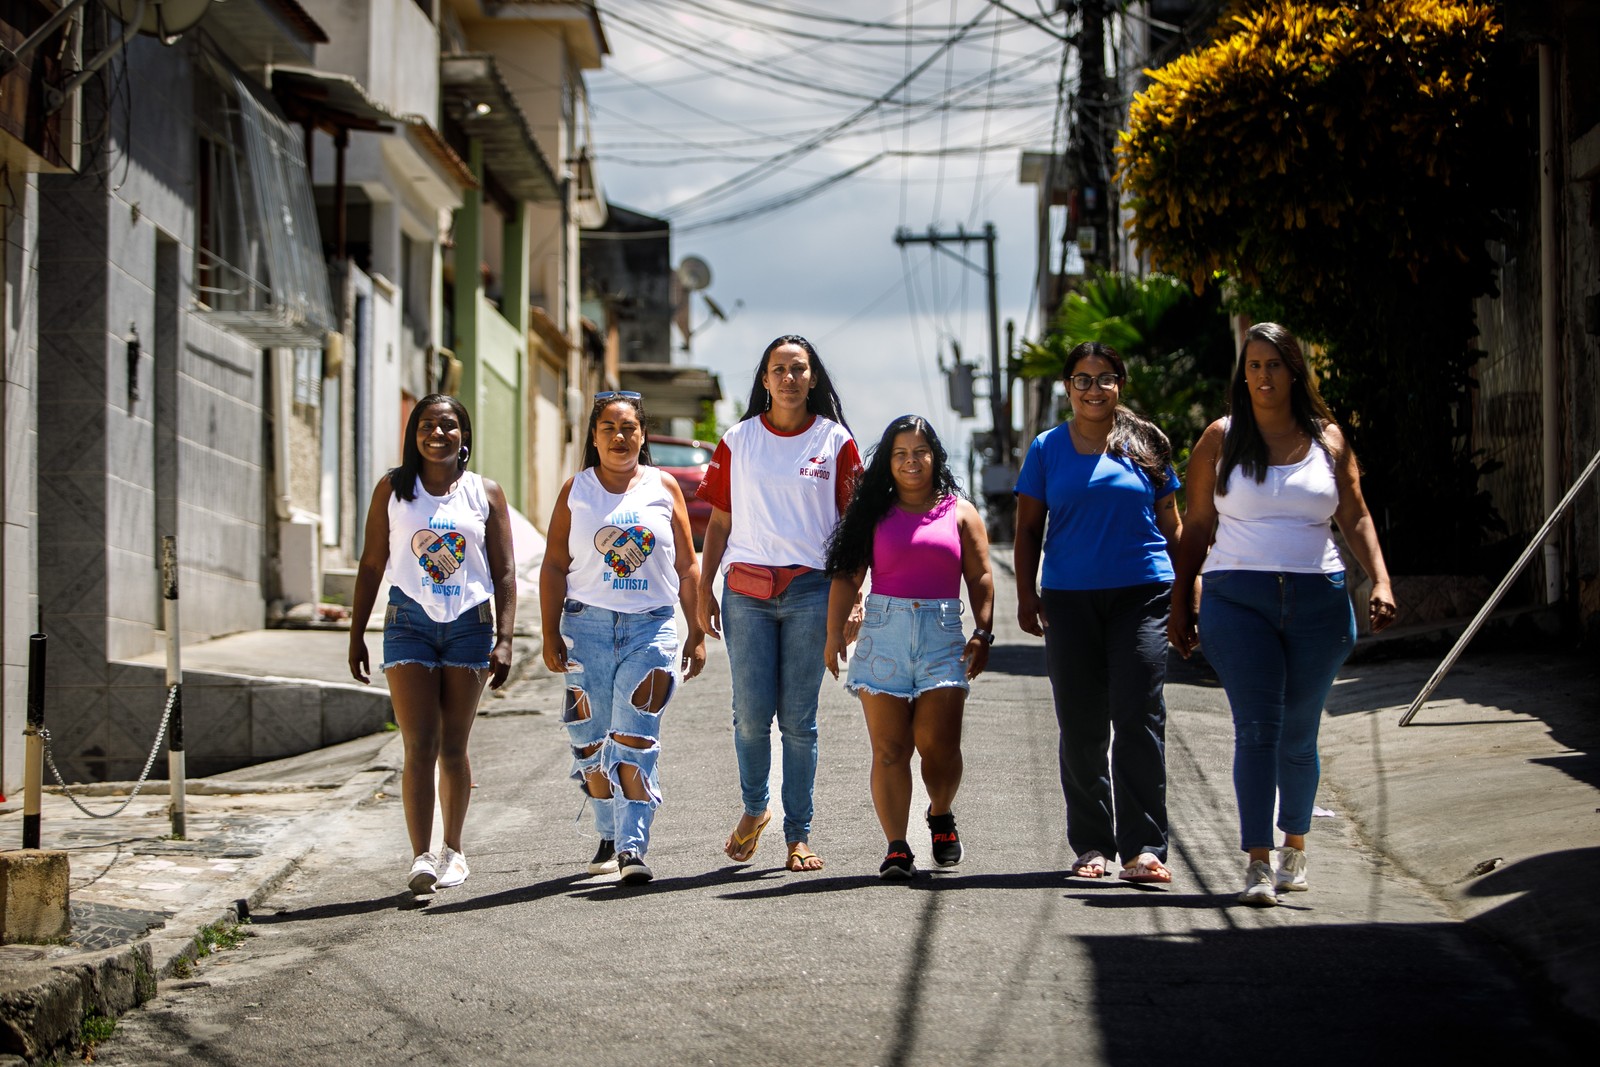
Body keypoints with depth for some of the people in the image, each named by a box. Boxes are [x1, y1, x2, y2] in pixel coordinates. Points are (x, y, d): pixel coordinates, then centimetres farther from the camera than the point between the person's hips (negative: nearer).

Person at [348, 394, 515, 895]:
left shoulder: (485, 494, 6)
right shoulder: (393, 490, 6)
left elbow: (504, 572, 5)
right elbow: (371, 565, 9)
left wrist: (504, 639, -5)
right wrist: (356, 634, 6)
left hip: (469, 624, 1)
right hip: (409, 623, -1)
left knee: (453, 747, 7)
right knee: (420, 745, -10)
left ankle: (452, 850, 21)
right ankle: (421, 857, -14)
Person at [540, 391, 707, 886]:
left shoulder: (664, 487, 7)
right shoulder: (576, 490, 7)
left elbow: (688, 568, 9)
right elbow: (553, 568, 5)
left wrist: (697, 634, 5)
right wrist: (550, 635, -2)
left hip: (652, 624, -1)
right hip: (588, 625, 2)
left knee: (634, 737, -12)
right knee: (593, 738, 5)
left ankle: (633, 846, -15)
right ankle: (609, 835, 23)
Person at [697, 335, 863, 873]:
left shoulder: (835, 441, 5)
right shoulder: (738, 441, 8)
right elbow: (720, 521, 11)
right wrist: (703, 588, 6)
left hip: (810, 591, -1)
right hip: (746, 591, 1)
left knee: (798, 719, 0)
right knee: (751, 713, -2)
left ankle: (799, 834, 7)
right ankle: (754, 809, 23)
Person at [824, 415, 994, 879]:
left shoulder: (960, 513, 11)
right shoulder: (875, 513, 10)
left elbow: (980, 578, 8)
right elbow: (847, 577, 6)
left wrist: (983, 633, -3)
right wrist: (834, 634, -3)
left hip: (943, 634, 0)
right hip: (884, 632, 0)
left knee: (938, 744, -7)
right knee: (889, 749, -4)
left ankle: (941, 815, 22)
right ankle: (897, 848, -2)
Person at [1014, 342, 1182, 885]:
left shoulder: (1144, 445, 8)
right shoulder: (1047, 449, 10)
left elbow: (1170, 525, 11)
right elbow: (1028, 528, 11)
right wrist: (1026, 596, 2)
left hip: (1141, 595, -1)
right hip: (1070, 599, 1)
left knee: (1139, 719, -10)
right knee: (1081, 728, 4)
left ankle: (1143, 849, -10)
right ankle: (1091, 844, 15)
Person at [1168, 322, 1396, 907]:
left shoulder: (1328, 440, 9)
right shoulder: (1221, 440, 7)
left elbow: (1356, 518, 8)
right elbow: (1197, 525, 9)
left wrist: (1380, 581, -7)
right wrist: (1180, 603, 7)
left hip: (1318, 600, 2)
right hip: (1239, 598, -1)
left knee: (1298, 734, 7)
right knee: (1256, 728, -12)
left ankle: (1294, 847, 27)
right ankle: (1258, 863, -15)